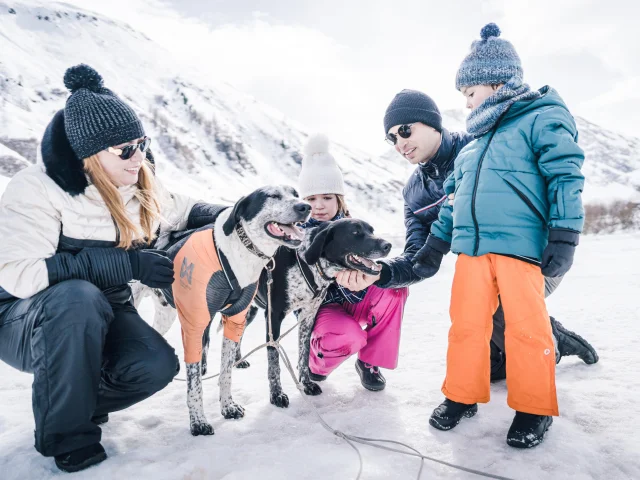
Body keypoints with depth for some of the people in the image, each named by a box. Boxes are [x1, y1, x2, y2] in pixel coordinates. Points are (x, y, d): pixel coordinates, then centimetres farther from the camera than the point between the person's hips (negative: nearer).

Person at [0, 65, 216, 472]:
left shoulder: (142, 190, -3)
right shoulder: (38, 189, -21)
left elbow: (184, 211, 15)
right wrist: (129, 264, -34)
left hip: (101, 320, 5)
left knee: (158, 366, -22)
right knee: (79, 296, -38)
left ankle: (82, 401, 11)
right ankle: (66, 433, -16)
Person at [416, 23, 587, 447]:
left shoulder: (543, 118, 2)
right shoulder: (474, 141, 22)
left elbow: (566, 178, -6)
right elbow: (454, 197, 23)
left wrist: (563, 238, -13)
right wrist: (435, 245, 21)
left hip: (520, 246, -6)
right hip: (471, 249, 6)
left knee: (527, 327, -2)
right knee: (466, 325, 6)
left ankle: (533, 409, 16)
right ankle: (462, 396, 21)